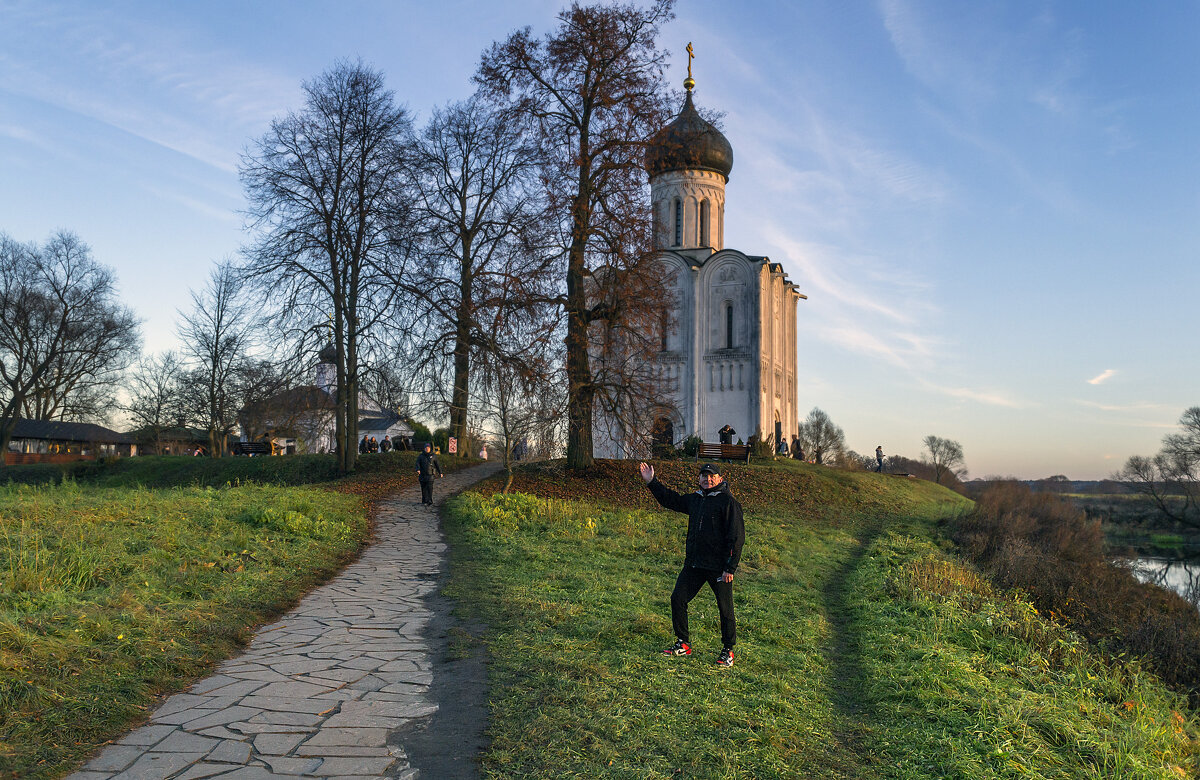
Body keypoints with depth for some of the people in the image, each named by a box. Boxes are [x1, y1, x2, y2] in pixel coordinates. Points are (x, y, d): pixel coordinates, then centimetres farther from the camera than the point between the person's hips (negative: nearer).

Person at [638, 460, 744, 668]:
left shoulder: (728, 501, -10)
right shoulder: (695, 499, 11)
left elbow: (737, 537, -12)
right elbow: (672, 500, 27)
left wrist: (730, 568, -16)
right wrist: (651, 482, 23)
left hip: (718, 567, -7)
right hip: (693, 564, 7)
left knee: (725, 608, 2)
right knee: (677, 599, 6)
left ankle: (728, 650, 19)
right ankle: (683, 644, 20)